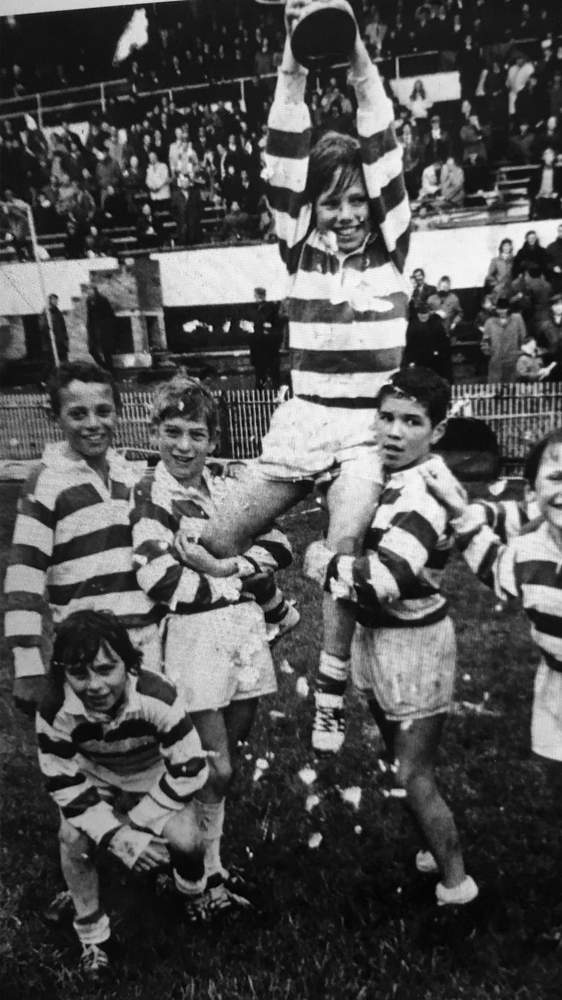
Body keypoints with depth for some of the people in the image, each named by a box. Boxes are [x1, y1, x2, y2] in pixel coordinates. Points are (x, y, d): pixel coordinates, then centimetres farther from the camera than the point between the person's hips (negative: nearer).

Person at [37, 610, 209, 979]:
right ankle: (94, 936, 4)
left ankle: (194, 894, 15)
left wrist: (138, 822, -26)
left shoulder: (158, 698, -38)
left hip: (158, 781, -2)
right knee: (73, 839, -22)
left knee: (186, 841, -24)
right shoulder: (55, 712, -30)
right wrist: (115, 836, -30)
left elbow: (190, 769, -29)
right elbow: (65, 784, -20)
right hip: (97, 784, 2)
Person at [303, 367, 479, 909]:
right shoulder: (378, 473, -1)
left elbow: (383, 577, -34)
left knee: (414, 775, 3)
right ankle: (438, 850, 45)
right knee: (400, 759, 23)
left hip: (413, 644, -8)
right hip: (374, 635, 9)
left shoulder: (426, 493, -26)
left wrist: (322, 562, -19)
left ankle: (457, 886, 26)